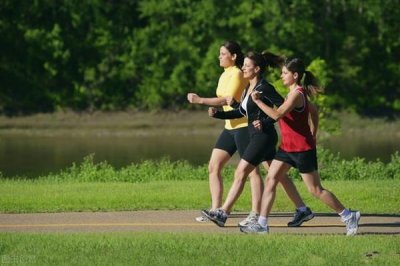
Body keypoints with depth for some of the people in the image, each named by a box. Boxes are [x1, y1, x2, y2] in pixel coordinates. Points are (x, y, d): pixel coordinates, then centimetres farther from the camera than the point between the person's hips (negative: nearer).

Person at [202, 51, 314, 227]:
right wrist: (217, 114, 11)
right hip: (257, 137, 10)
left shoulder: (264, 88, -15)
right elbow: (241, 112, 20)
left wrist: (265, 122, -24)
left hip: (264, 136, -10)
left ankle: (223, 214, -10)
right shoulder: (249, 88, 13)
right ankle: (303, 210, 18)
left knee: (240, 173, -10)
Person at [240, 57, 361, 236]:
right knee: (271, 179, 1)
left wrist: (258, 101, -20)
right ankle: (262, 224, 0)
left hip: (302, 149, -10)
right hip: (287, 147, 10)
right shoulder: (298, 92, 10)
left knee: (315, 189, -2)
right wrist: (313, 135, 22)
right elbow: (314, 112, 21)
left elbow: (277, 115, -28)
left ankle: (348, 216, 9)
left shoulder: (296, 94, -20)